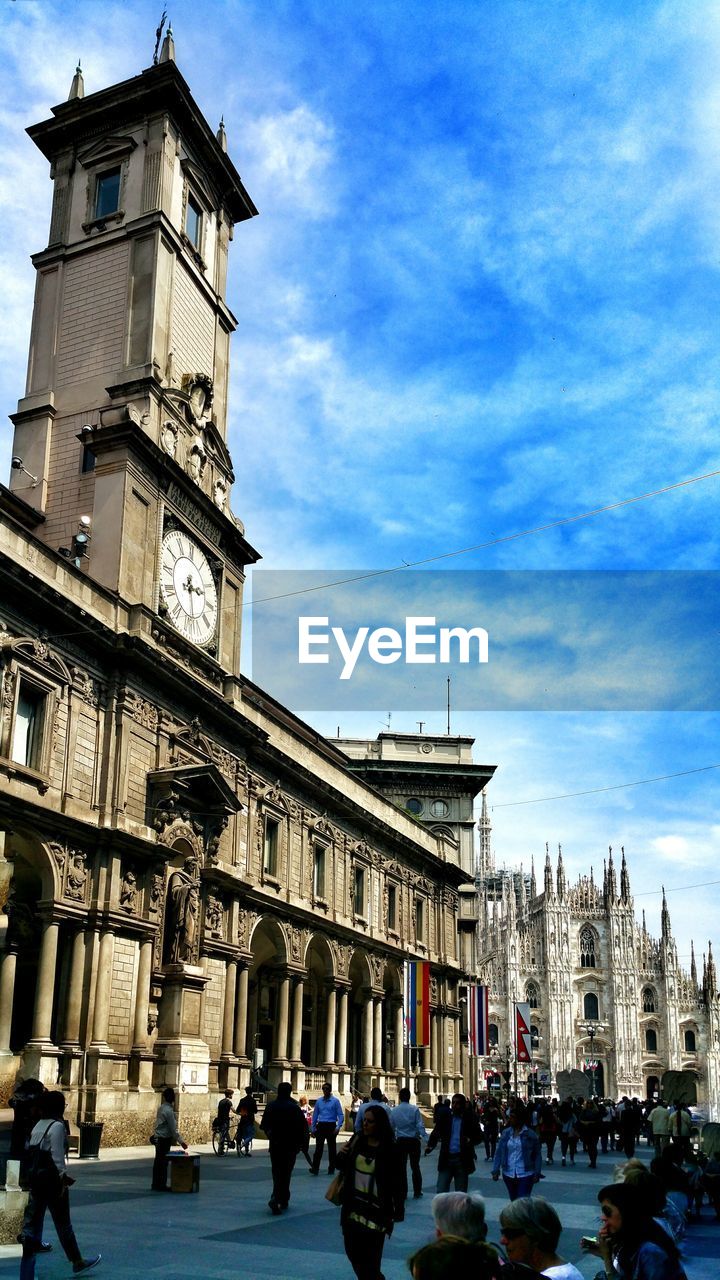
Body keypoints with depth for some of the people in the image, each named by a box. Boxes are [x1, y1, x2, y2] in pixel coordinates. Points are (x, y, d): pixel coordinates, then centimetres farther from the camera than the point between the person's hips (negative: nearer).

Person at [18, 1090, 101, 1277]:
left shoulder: (38, 1126, 12)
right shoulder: (57, 1126, -13)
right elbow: (57, 1156, -19)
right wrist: (63, 1177, -15)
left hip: (36, 1177, 8)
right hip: (52, 1178, -8)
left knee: (32, 1221, 7)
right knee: (63, 1223, 4)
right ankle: (77, 1262, 17)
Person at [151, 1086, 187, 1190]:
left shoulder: (161, 1108, 9)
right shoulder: (168, 1110, -17)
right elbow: (173, 1129, -16)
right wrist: (181, 1141, -10)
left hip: (158, 1138, 8)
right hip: (164, 1139, -8)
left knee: (158, 1161, 13)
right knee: (163, 1162, -2)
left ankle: (156, 1184, 19)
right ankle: (162, 1185, 1)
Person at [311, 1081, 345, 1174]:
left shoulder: (335, 1101, -4)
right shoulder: (319, 1101, 8)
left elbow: (341, 1115, -7)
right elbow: (315, 1115, 13)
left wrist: (338, 1127, -18)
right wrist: (313, 1128, 9)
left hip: (331, 1126, -2)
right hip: (320, 1126, 2)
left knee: (331, 1147, 8)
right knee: (318, 1147, -7)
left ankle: (331, 1168, 17)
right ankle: (315, 1168, -9)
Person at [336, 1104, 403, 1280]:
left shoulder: (388, 1149, -10)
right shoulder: (357, 1140, 3)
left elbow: (395, 1181, -8)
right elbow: (343, 1167, 15)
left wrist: (398, 1211, -9)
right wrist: (341, 1156, -7)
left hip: (375, 1209, -5)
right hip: (353, 1206, 5)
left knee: (371, 1256, -1)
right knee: (352, 1250, 12)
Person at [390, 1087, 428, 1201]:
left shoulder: (394, 1110, -3)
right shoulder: (414, 1109, -11)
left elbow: (391, 1127, 5)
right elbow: (420, 1126, -17)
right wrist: (426, 1139, -18)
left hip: (400, 1141, 1)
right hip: (414, 1140, -1)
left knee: (401, 1167, 10)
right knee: (415, 1166, 13)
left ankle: (403, 1193, 10)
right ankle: (417, 1192, 16)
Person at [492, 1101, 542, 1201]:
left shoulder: (531, 1134, -7)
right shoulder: (505, 1133, 1)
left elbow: (537, 1155, -3)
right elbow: (499, 1153, 4)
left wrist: (537, 1173, -6)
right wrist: (496, 1170, -1)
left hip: (525, 1175, -4)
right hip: (508, 1174, 4)